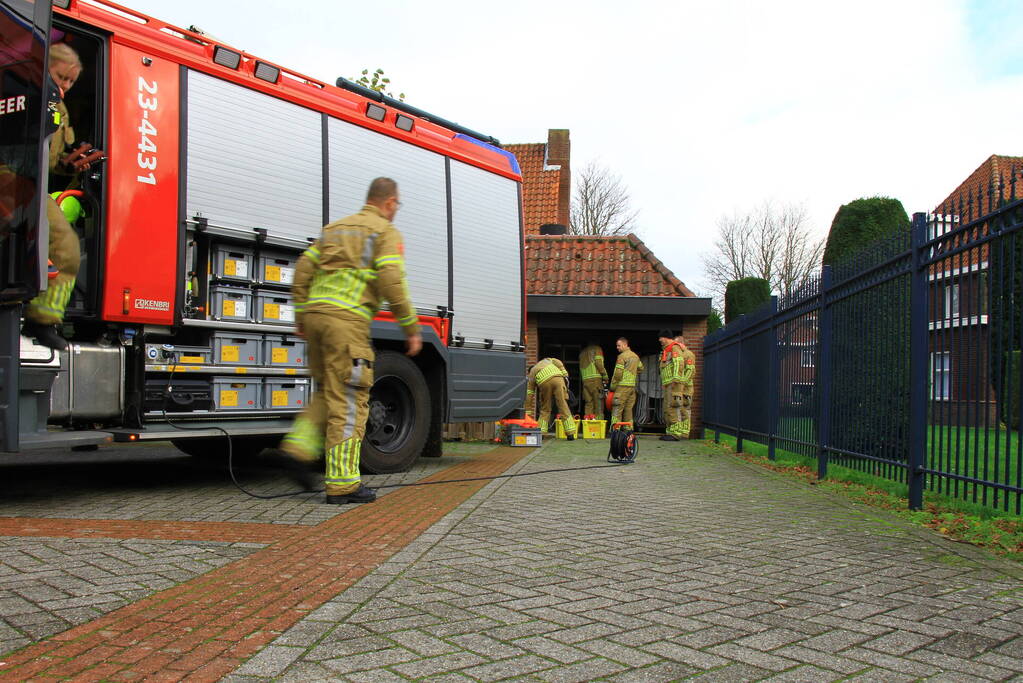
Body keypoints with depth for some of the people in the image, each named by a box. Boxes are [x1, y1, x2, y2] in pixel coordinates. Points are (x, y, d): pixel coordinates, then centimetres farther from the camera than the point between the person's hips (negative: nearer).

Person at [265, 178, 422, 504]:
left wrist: (301, 315, 22)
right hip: (347, 319, -7)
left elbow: (303, 271, 18)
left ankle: (297, 449, 8)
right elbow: (392, 282, -11)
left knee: (330, 394, 22)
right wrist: (411, 328, -6)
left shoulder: (335, 228, 23)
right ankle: (342, 483, -2)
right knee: (349, 401, -4)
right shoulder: (386, 232, 2)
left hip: (315, 314, 7)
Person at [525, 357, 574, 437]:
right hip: (557, 378, 0)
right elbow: (558, 362, 16)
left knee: (545, 408, 17)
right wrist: (565, 375, 11)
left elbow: (529, 395, 28)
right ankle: (570, 433, 0)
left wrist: (528, 412, 30)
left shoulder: (532, 375, 33)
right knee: (563, 406, 2)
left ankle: (540, 433, 13)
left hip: (544, 382, 0)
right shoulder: (545, 361, 40)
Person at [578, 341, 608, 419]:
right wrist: (605, 376, -3)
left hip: (585, 380, 5)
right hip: (595, 378, -5)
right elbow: (599, 363, -6)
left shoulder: (582, 352, 24)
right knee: (598, 404, -6)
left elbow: (580, 367, 17)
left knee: (588, 403, 5)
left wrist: (582, 378, 15)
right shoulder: (597, 349, 7)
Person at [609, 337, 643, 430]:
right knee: (628, 410, 12)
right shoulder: (635, 356, 14)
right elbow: (640, 368, 28)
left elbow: (618, 373, -13)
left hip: (623, 385, -7)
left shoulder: (622, 356, -10)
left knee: (617, 409, -7)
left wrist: (613, 386, -5)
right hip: (632, 386, 7)